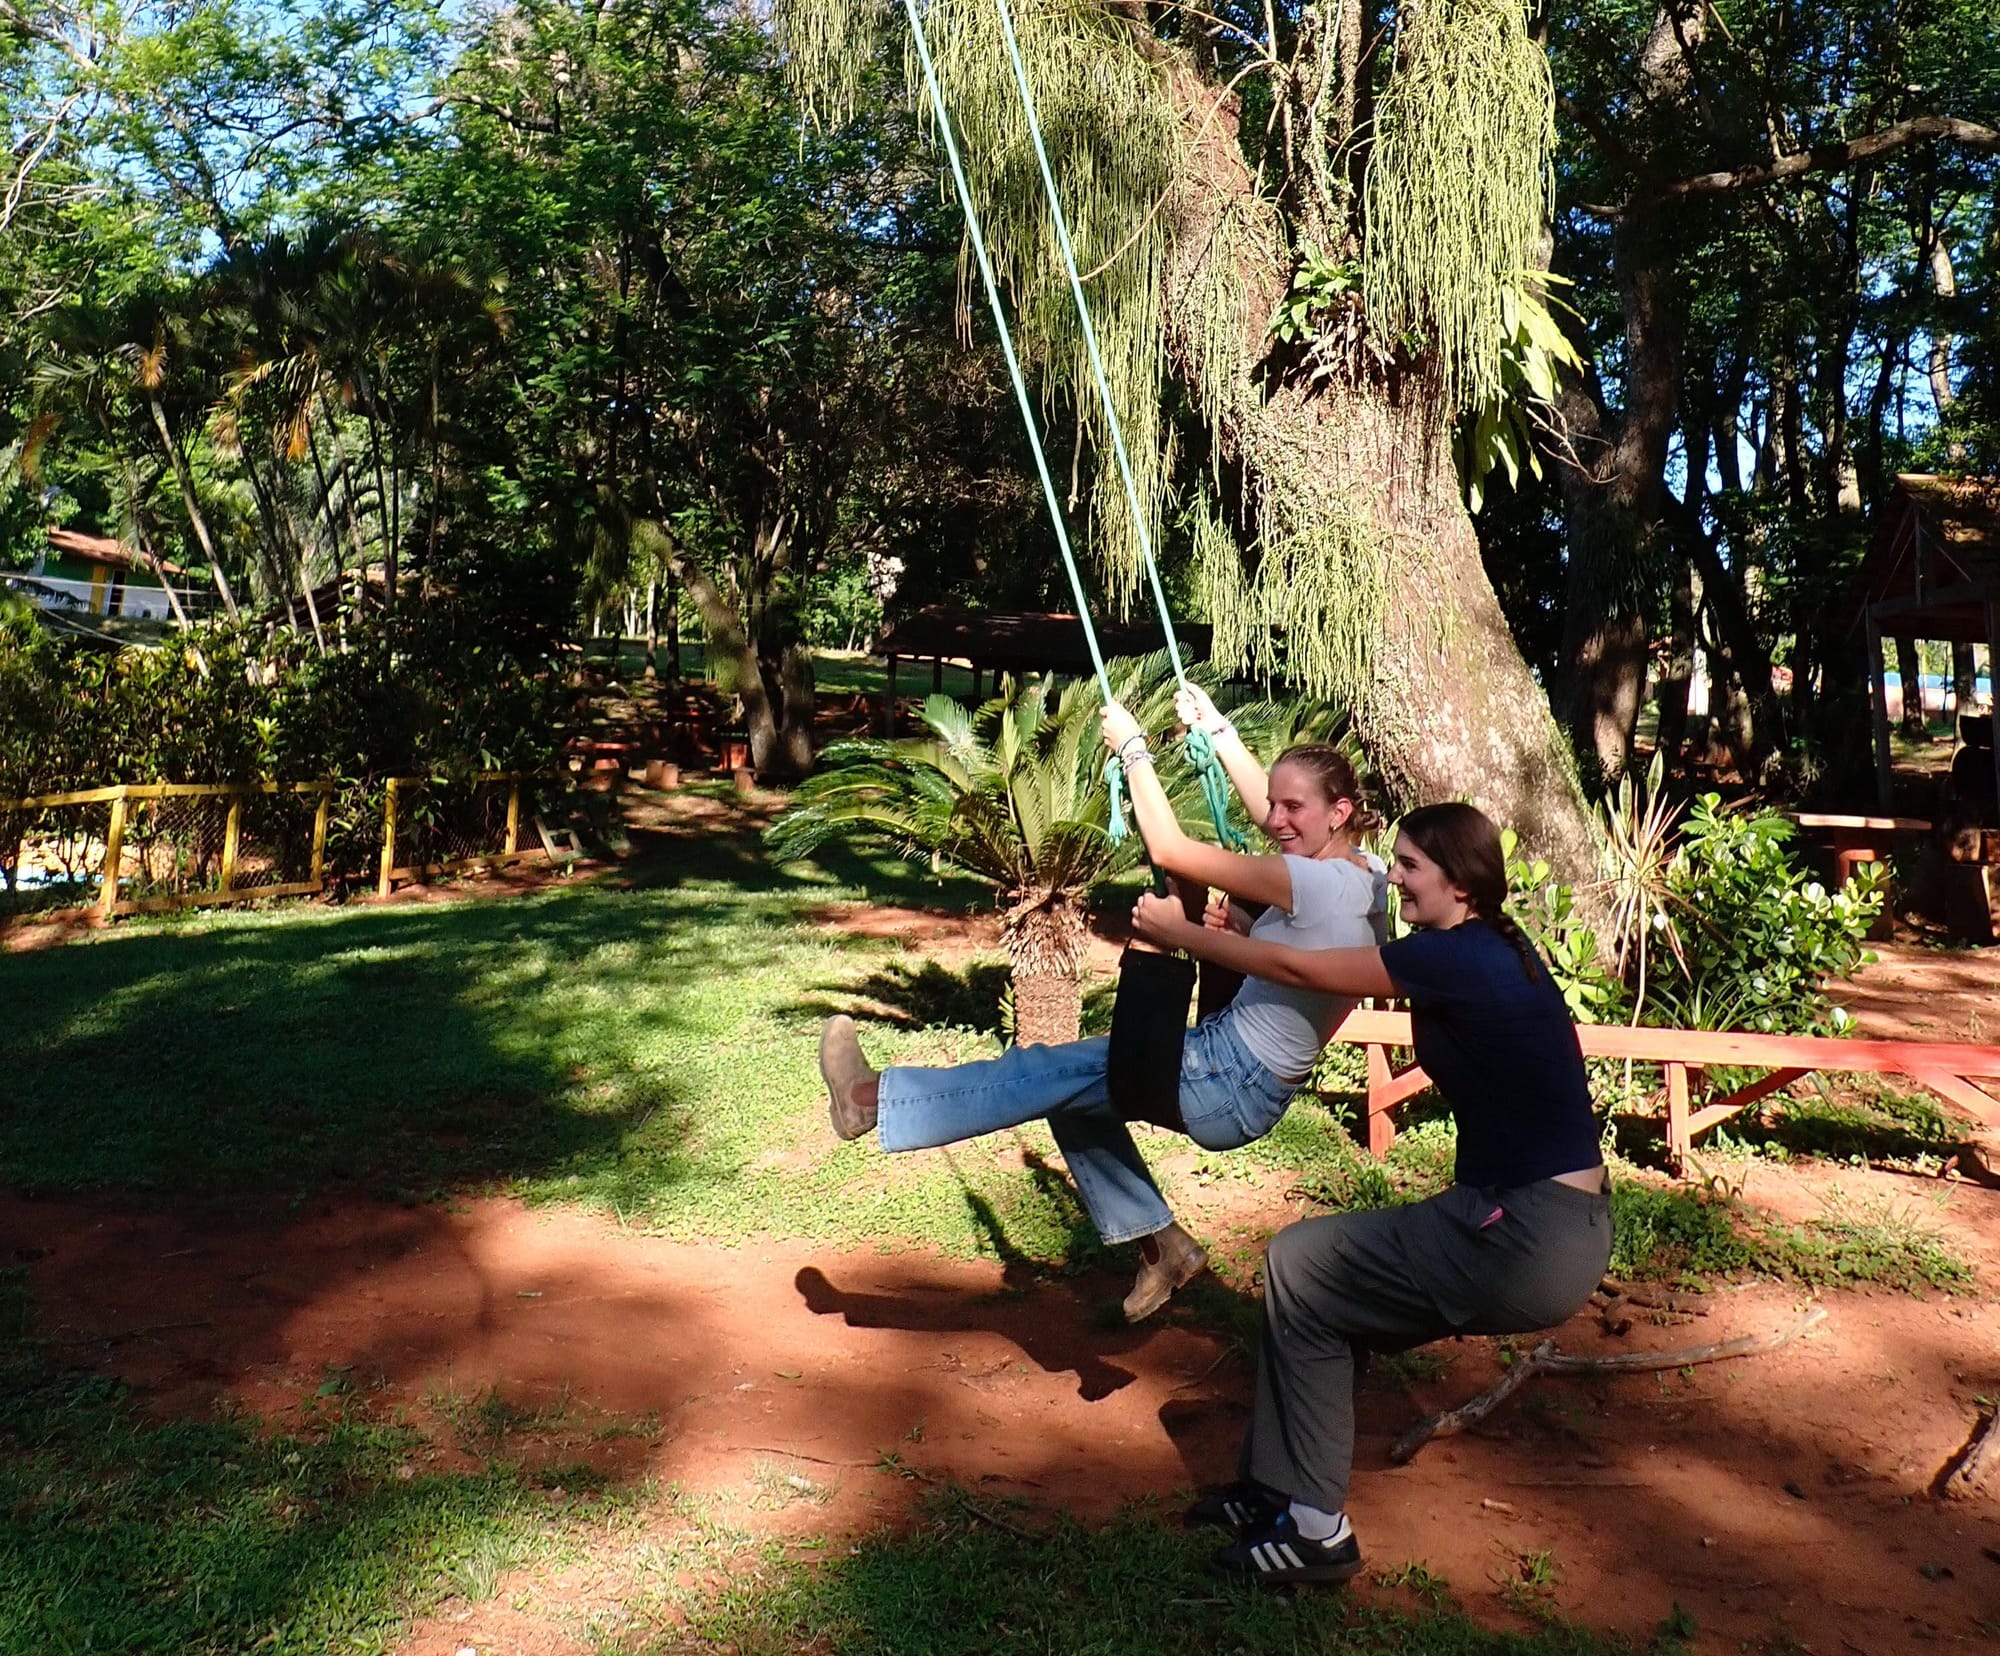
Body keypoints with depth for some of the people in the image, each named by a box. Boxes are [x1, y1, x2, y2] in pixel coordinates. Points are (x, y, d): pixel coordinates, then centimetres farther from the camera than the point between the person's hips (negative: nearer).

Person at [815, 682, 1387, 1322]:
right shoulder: (1362, 872, 2)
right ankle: (1159, 1245, 22)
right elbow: (1268, 813, 21)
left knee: (1052, 1075, -5)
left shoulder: (1322, 885, -25)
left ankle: (877, 1101, 5)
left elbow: (1169, 850, -23)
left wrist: (1132, 748, -12)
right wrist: (1218, 730, 23)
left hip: (1230, 1086, -9)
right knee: (1071, 1093, 16)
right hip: (1237, 1073, 9)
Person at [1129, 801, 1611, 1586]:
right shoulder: (1489, 948, 10)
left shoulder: (1460, 958, -18)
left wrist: (1177, 932, 1)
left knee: (1298, 1262, 1)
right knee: (1319, 1273, 14)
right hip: (1547, 1224, 9)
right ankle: (1272, 1491, 24)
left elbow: (1297, 969, -10)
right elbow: (1330, 967, 19)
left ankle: (1314, 1528, 10)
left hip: (1533, 1245, -9)